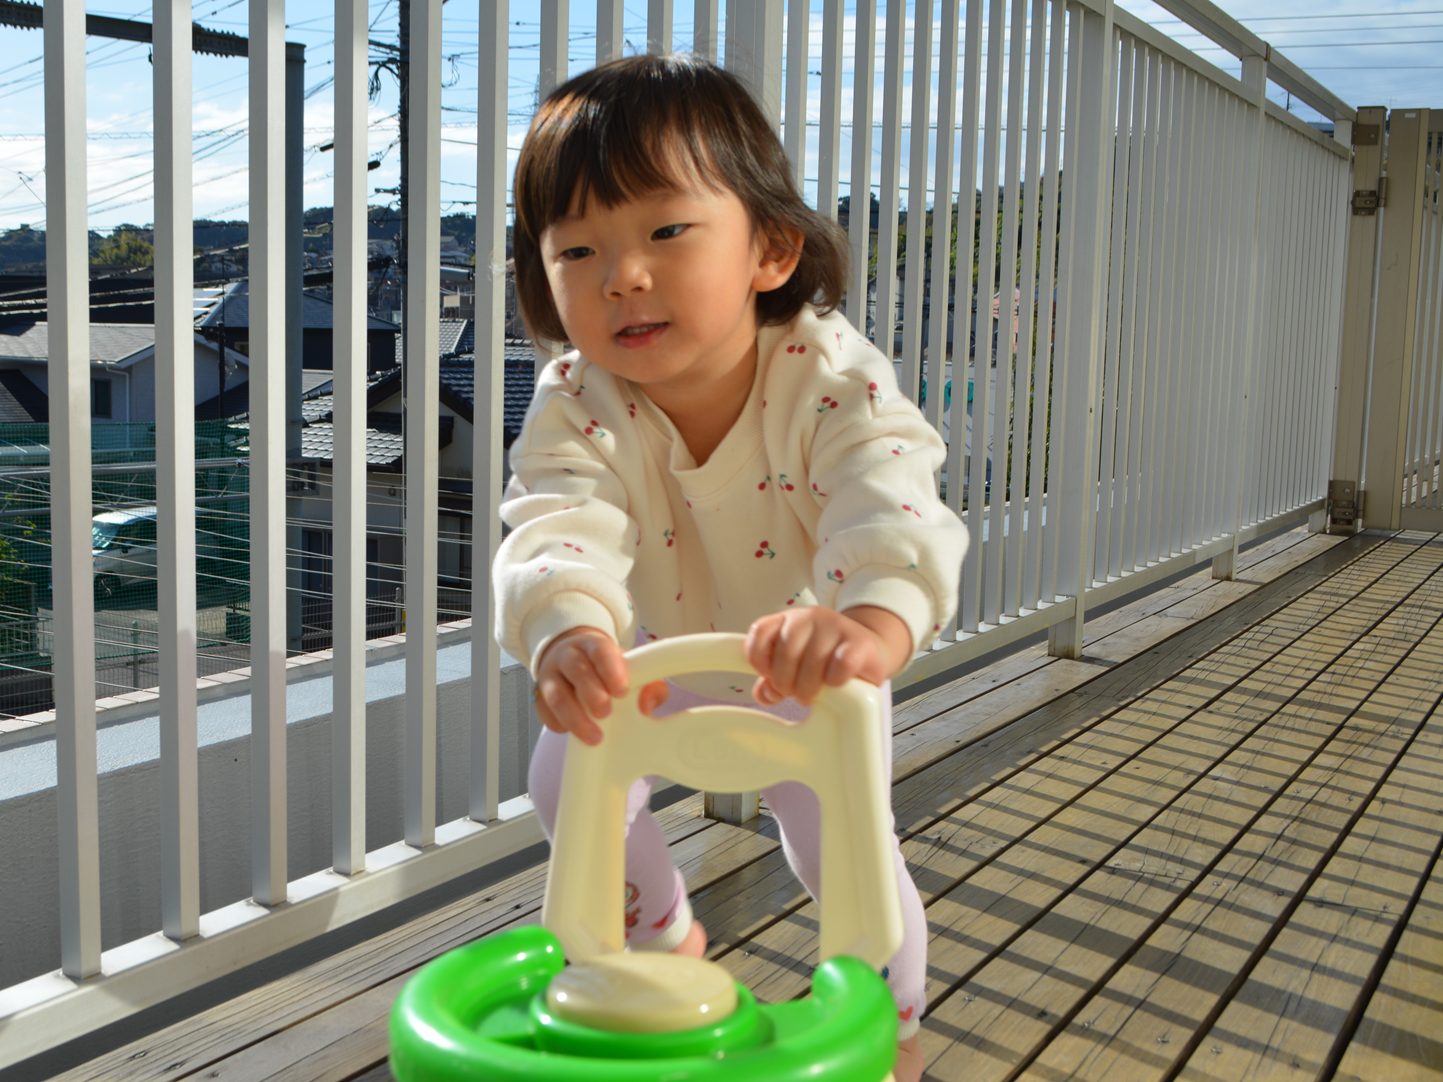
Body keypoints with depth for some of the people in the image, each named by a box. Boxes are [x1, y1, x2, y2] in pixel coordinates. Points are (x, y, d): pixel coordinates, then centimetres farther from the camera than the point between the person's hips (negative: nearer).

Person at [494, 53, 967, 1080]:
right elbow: (559, 529, -46)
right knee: (569, 775, -6)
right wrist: (569, 631, -70)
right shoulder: (577, 405, -30)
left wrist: (872, 621, -76)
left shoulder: (832, 380, -37)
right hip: (667, 660, 2)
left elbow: (893, 511, -53)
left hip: (815, 679, -2)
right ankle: (666, 935, 26)